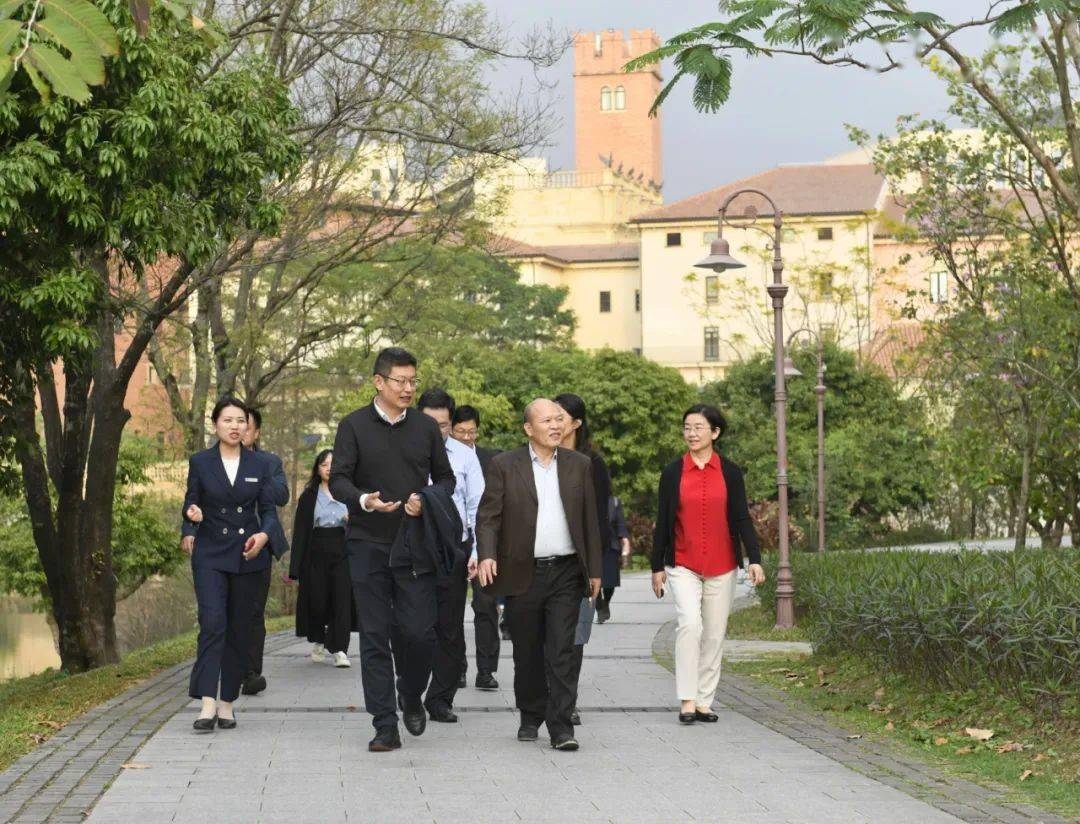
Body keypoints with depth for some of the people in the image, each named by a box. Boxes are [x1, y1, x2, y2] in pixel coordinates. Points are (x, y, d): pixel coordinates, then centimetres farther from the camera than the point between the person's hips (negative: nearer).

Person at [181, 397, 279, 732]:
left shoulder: (259, 465, 6)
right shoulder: (200, 462, 3)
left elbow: (269, 509, 5)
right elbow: (191, 504, 10)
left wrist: (264, 534, -15)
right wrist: (191, 515, -13)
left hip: (248, 555, 2)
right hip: (210, 554, -2)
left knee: (239, 629, 4)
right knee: (212, 623, -17)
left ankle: (227, 703, 12)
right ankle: (207, 703, -22)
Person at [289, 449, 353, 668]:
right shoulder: (309, 496, 7)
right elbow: (300, 532, 2)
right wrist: (296, 566, -5)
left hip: (342, 552, 1)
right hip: (316, 553, 0)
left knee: (342, 599, -9)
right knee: (317, 600, 1)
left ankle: (339, 650, -8)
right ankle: (318, 641, 28)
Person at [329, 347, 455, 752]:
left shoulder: (426, 427, 8)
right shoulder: (354, 426, 1)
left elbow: (446, 478, 14)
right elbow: (338, 480, -2)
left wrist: (427, 500, -7)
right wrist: (363, 500, -23)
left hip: (415, 547, 1)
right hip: (368, 546, -1)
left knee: (420, 632, -5)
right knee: (374, 637, 0)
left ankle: (412, 699, 24)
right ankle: (385, 726, 4)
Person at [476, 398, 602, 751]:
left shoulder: (579, 465, 9)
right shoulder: (504, 465, 2)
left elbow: (590, 520, 11)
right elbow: (488, 516, -1)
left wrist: (594, 570, 9)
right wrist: (487, 555, -17)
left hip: (566, 574, 0)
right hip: (523, 575, 0)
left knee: (561, 653, -6)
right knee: (527, 654, 9)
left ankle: (561, 726, -6)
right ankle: (530, 718, 25)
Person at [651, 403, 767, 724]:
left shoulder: (730, 472, 3)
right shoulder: (672, 472, 2)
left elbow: (742, 518, 2)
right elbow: (662, 522, 5)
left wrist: (754, 559, -8)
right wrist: (657, 567, 5)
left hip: (721, 566, 2)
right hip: (683, 565, -2)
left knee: (714, 633, 4)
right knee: (689, 624, -19)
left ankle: (704, 702, 13)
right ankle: (687, 701, -17)